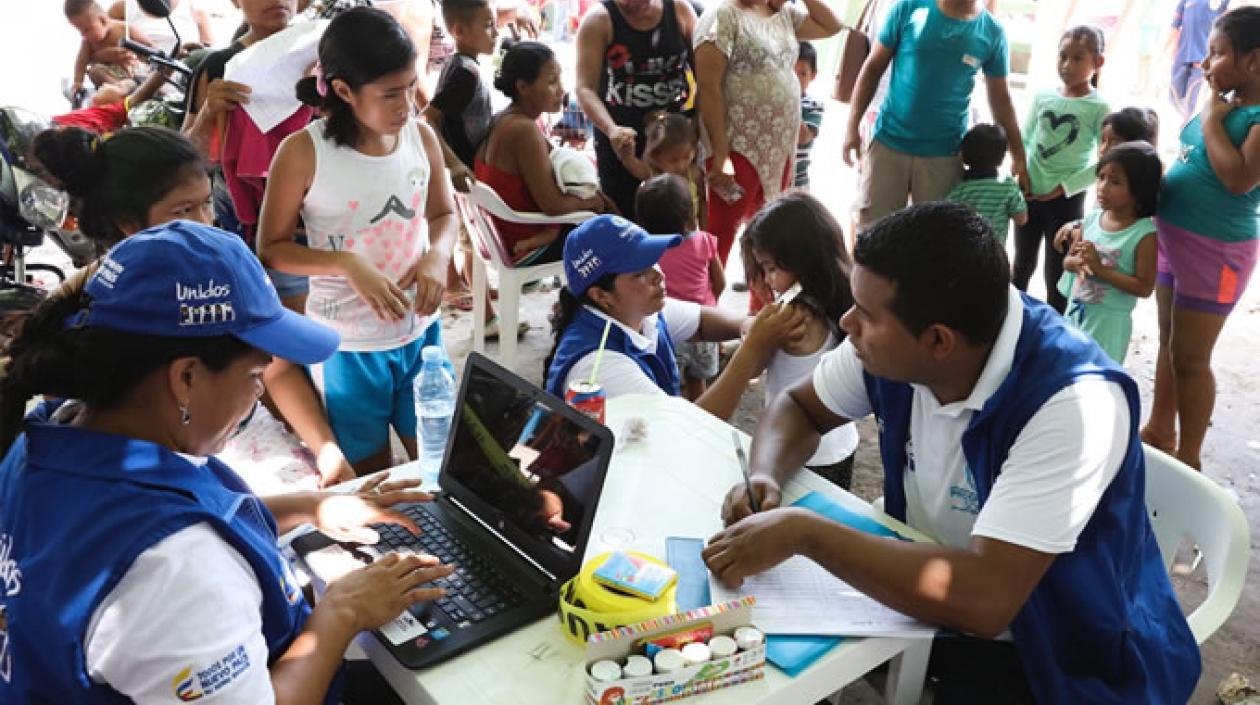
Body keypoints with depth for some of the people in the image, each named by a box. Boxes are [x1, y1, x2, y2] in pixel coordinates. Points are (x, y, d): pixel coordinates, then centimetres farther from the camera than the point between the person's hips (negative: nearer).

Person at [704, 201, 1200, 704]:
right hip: (929, 600, 6)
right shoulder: (892, 346, -13)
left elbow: (984, 602, -37)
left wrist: (802, 531, -32)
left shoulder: (1073, 402, -31)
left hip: (1057, 657, -5)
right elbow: (798, 408, 5)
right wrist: (765, 477, -16)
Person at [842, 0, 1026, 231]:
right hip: (889, 142, -1)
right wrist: (853, 125, -4)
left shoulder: (992, 32, 0)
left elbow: (1000, 99, 8)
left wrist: (1018, 156, 8)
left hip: (944, 155, 1)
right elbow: (873, 67, 2)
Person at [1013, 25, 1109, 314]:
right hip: (1029, 194, 4)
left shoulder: (1099, 108, -9)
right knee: (1023, 264, 19)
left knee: (1056, 273, 4)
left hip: (1066, 200, -4)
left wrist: (1065, 186, -14)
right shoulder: (1043, 97, 1)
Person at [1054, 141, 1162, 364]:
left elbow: (1144, 287, -18)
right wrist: (1078, 263, -15)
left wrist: (1100, 268, -23)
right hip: (1075, 311, 6)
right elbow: (1067, 260, 9)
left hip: (1108, 321, -6)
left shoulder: (1144, 233, -17)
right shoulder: (1092, 219, -1)